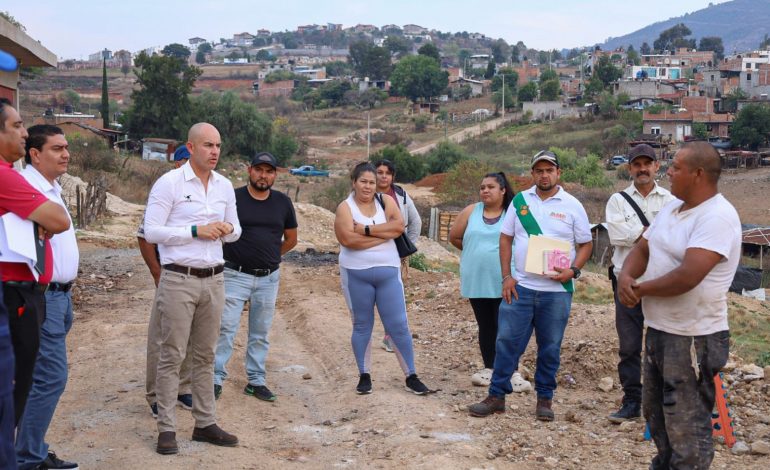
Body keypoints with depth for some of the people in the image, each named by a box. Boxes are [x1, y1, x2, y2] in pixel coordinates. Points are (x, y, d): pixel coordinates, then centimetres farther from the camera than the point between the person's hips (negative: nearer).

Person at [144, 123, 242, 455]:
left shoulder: (225, 186, 10)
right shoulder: (169, 183, -7)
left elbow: (236, 231, 18)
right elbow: (151, 232, -11)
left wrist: (227, 229, -5)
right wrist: (195, 231, -18)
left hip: (214, 279, 6)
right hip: (179, 280, -5)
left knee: (205, 355, 11)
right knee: (172, 356, -1)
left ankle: (205, 423, 19)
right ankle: (166, 428, 6)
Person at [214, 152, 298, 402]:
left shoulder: (283, 202, 4)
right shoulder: (233, 198, -7)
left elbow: (291, 239, 16)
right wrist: (232, 255, 3)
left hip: (269, 278, 4)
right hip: (235, 275, -3)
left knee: (261, 332, 11)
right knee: (226, 328, -4)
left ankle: (256, 380, 20)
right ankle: (216, 379, 5)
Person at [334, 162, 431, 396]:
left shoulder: (386, 201, 3)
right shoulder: (345, 207, -5)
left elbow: (399, 225, -13)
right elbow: (348, 239, -20)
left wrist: (367, 230, -18)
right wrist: (384, 233, -15)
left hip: (388, 272, 2)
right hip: (356, 275, -2)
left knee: (399, 325, 2)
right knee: (362, 326, 10)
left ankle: (411, 376, 11)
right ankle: (364, 375, 21)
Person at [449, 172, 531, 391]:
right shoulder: (471, 212, 5)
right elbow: (454, 237, 12)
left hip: (504, 281, -3)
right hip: (476, 281, 3)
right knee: (486, 326, 12)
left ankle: (512, 372, 2)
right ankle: (489, 369, 21)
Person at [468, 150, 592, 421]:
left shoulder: (572, 205, 1)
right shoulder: (520, 201, 6)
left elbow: (585, 244, 5)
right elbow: (506, 238, 9)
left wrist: (573, 270, -13)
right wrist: (506, 276, 0)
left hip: (557, 290, -1)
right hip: (520, 287, 1)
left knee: (550, 348, 7)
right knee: (507, 342, 1)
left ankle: (545, 399, 20)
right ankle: (496, 396, 10)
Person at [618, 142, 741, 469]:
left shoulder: (717, 217, -20)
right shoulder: (672, 208, 10)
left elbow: (687, 276, -29)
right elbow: (641, 249, 13)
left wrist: (640, 289, -14)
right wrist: (626, 276, -9)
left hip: (692, 338, -10)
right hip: (658, 330, 10)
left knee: (686, 426, -1)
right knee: (656, 412, 23)